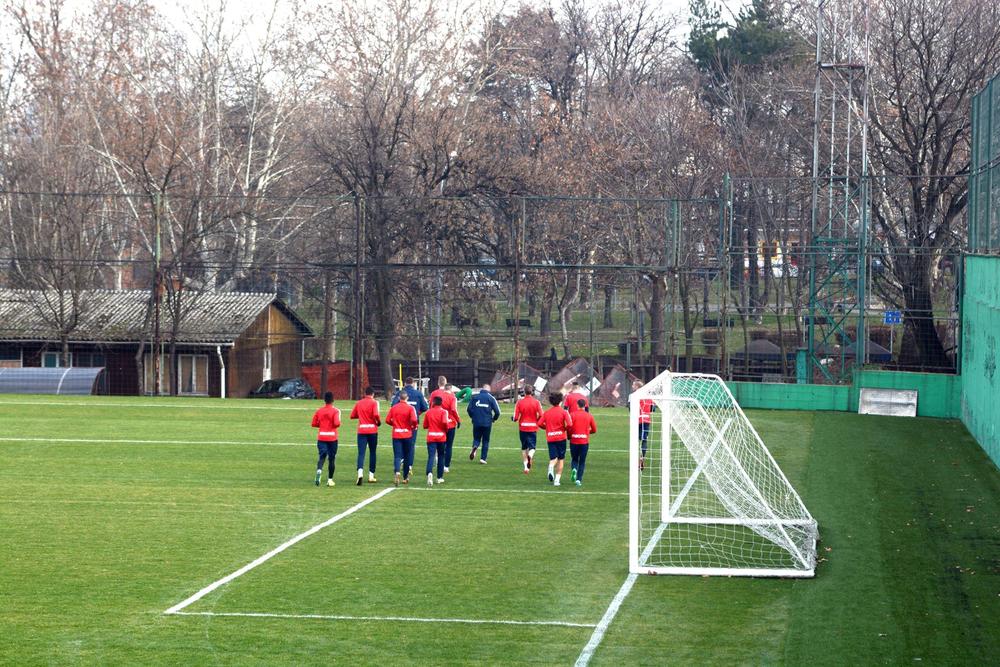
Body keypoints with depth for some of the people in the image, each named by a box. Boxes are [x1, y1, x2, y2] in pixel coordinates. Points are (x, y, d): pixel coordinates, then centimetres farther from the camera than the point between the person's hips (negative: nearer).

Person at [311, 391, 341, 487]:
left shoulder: (319, 411, 3)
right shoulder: (335, 411, -8)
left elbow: (314, 424, 4)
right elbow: (337, 423, -19)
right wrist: (338, 424, 3)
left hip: (321, 438, 2)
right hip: (332, 437, -2)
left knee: (322, 457, -2)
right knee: (332, 459, 9)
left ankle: (319, 470, -33)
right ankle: (330, 480, 11)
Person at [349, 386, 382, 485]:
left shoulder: (358, 403, 6)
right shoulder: (374, 402, -5)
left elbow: (352, 416, 10)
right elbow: (376, 415, -19)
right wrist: (379, 422, 0)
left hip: (361, 431, 2)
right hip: (372, 430, -2)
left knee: (361, 453, -5)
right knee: (372, 453, 12)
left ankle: (360, 473, -27)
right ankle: (371, 476, 13)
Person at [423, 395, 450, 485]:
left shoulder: (428, 412, 4)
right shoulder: (443, 411, -3)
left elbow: (425, 426, 7)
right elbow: (445, 422, -19)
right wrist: (446, 430, -1)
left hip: (431, 437, 1)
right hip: (441, 436, -1)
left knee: (431, 456, -8)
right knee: (441, 456, 14)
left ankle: (430, 472, -34)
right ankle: (440, 477, 18)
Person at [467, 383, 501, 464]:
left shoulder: (475, 397, 4)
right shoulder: (491, 398, 0)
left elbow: (469, 409, 1)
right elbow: (497, 411, -4)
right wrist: (494, 419, 16)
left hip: (476, 423, 1)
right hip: (487, 423, -1)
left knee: (476, 438, 13)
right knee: (485, 441, 11)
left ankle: (474, 447, -20)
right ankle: (483, 458, 7)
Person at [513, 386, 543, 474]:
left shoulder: (520, 402, -5)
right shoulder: (536, 402, -4)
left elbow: (515, 418, -7)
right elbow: (541, 415, -11)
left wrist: (513, 419, 16)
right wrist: (537, 421, 10)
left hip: (523, 428, 1)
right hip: (533, 428, -1)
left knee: (524, 447, 16)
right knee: (532, 447, 4)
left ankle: (525, 466, 13)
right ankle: (530, 456, -30)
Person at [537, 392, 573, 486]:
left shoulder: (547, 412, 4)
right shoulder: (563, 412, -5)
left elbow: (539, 423, -1)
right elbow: (569, 424, -16)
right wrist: (566, 429, 5)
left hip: (550, 438, 2)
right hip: (561, 437, -2)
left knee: (553, 458, 4)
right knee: (561, 459, 10)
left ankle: (551, 468, -31)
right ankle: (557, 480, 5)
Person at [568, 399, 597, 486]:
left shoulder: (573, 415, -3)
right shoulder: (589, 416, 3)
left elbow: (569, 427, -10)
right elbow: (594, 430, 7)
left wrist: (569, 436, 9)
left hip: (574, 441, -1)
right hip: (585, 442, 1)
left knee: (574, 459, 16)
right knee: (582, 462, 9)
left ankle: (574, 469, -15)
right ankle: (579, 479, 0)